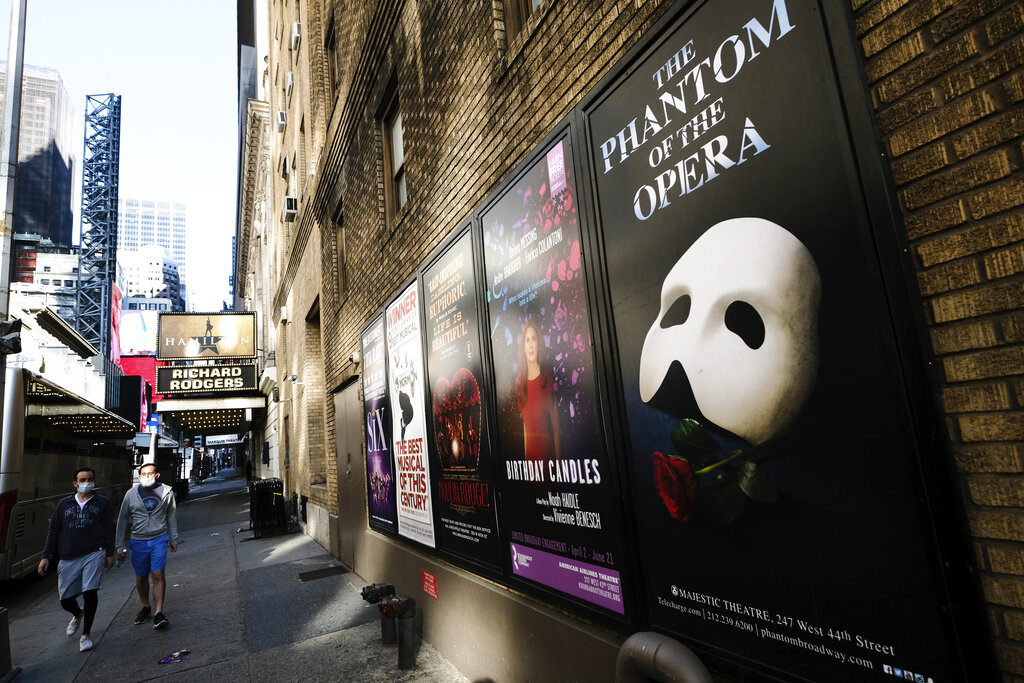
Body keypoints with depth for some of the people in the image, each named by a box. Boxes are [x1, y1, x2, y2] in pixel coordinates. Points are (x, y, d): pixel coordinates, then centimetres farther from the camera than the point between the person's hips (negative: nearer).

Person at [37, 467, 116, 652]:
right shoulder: (64, 504, 12)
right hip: (68, 559, 3)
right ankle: (78, 615, 43)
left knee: (90, 592, -14)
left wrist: (109, 554, 0)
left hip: (94, 554, -3)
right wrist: (45, 557, 8)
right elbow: (53, 531, 14)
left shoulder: (103, 503, 6)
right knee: (66, 599, 6)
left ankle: (86, 635, 4)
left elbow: (109, 530, 5)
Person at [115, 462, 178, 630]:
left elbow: (172, 516, 11)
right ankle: (145, 607, 33)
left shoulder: (166, 492, 0)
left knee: (158, 575, -10)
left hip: (159, 539, -1)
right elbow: (123, 520, 7)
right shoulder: (131, 495, -1)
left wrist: (173, 539, 15)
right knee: (141, 577, 12)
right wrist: (121, 546, 5)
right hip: (138, 542, 2)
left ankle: (158, 613, -6)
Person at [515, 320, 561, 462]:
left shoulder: (548, 376, -11)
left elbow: (556, 428, -9)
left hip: (546, 444, -4)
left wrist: (559, 459, -11)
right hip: (529, 448, 5)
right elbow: (524, 422, 11)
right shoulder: (520, 380, 3)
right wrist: (525, 455, 11)